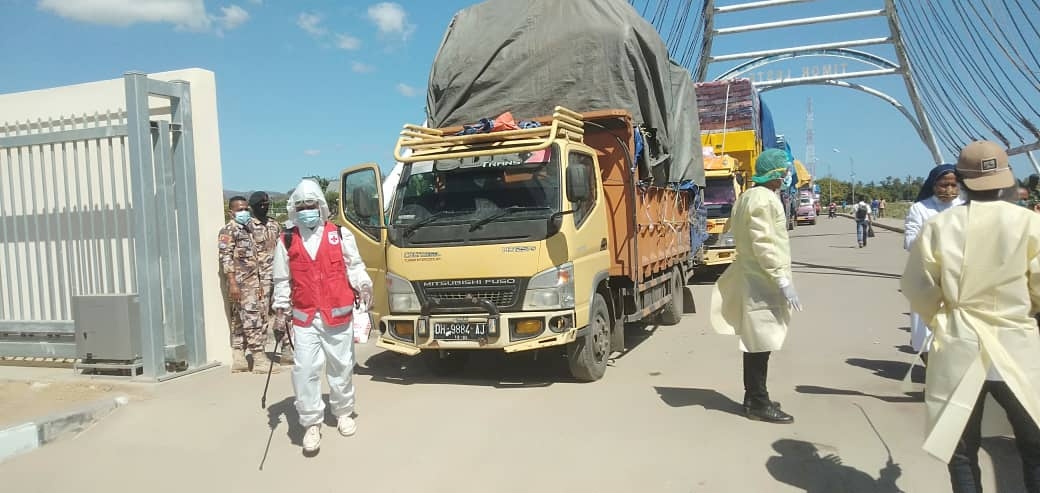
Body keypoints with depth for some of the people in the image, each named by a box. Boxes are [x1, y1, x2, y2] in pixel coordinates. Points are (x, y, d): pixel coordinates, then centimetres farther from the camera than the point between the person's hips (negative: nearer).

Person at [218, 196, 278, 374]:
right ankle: (259, 359, -6)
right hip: (241, 283, -9)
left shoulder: (249, 229, 19)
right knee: (253, 320, -9)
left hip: (253, 282, 9)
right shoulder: (228, 231, -6)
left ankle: (239, 360, 15)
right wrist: (232, 283, -22)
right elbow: (226, 258, -15)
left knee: (240, 322, 11)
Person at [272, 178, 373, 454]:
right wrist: (280, 308, 6)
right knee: (305, 369, -6)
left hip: (338, 315, 0)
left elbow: (354, 266, 4)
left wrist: (364, 287, -11)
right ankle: (312, 423, 8)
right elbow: (282, 280, 9)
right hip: (304, 318, 0)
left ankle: (343, 412, 33)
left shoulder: (340, 235, 1)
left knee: (341, 366, 12)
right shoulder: (287, 242, 3)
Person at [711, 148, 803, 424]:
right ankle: (759, 404, 2)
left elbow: (732, 227, 20)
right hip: (764, 282, -10)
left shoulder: (747, 197, 15)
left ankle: (753, 397, 25)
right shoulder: (764, 199, -15)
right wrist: (783, 281, -22)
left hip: (751, 279, 10)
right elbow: (765, 245, -22)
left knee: (754, 342, 16)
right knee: (760, 344, -4)